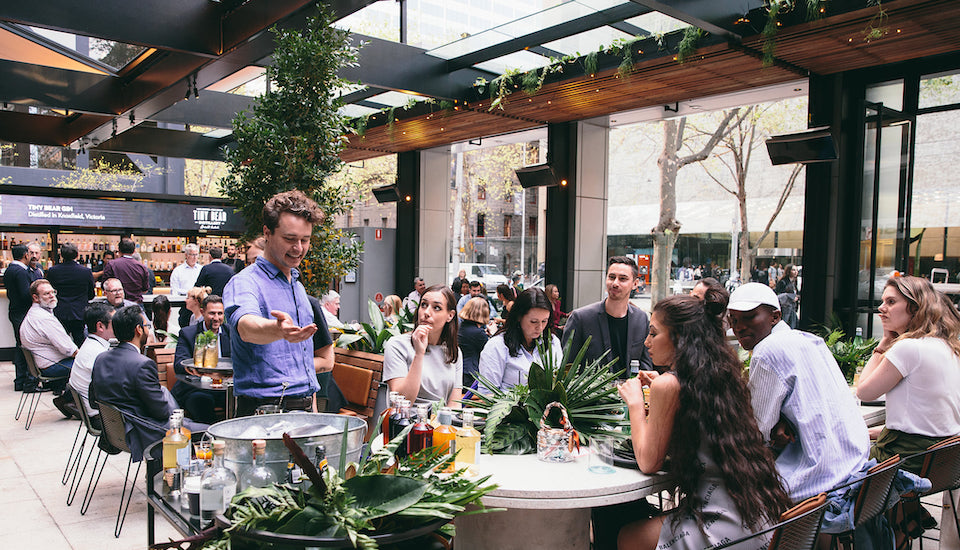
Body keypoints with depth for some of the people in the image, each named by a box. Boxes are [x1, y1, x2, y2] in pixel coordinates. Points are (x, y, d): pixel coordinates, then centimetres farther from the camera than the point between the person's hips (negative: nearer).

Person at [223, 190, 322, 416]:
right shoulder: (244, 283, -8)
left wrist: (313, 411, 17)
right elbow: (245, 327, -30)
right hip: (265, 410, -6)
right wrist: (278, 330, -51)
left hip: (304, 407, 6)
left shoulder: (298, 286, 16)